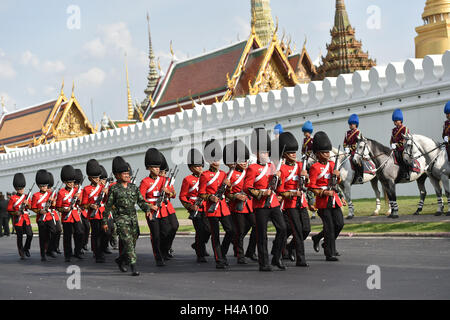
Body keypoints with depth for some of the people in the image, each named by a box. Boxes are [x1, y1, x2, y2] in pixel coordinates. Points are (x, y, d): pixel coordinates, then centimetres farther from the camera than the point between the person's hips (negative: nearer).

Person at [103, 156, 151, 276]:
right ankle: (134, 267, -18)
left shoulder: (133, 187, 9)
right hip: (121, 219, -5)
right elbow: (108, 206, 1)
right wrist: (105, 221, 0)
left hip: (133, 218, 5)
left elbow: (141, 201, 9)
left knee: (133, 243, 11)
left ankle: (120, 260, 35)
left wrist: (147, 209, -11)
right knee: (128, 242, -16)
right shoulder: (114, 189, -3)